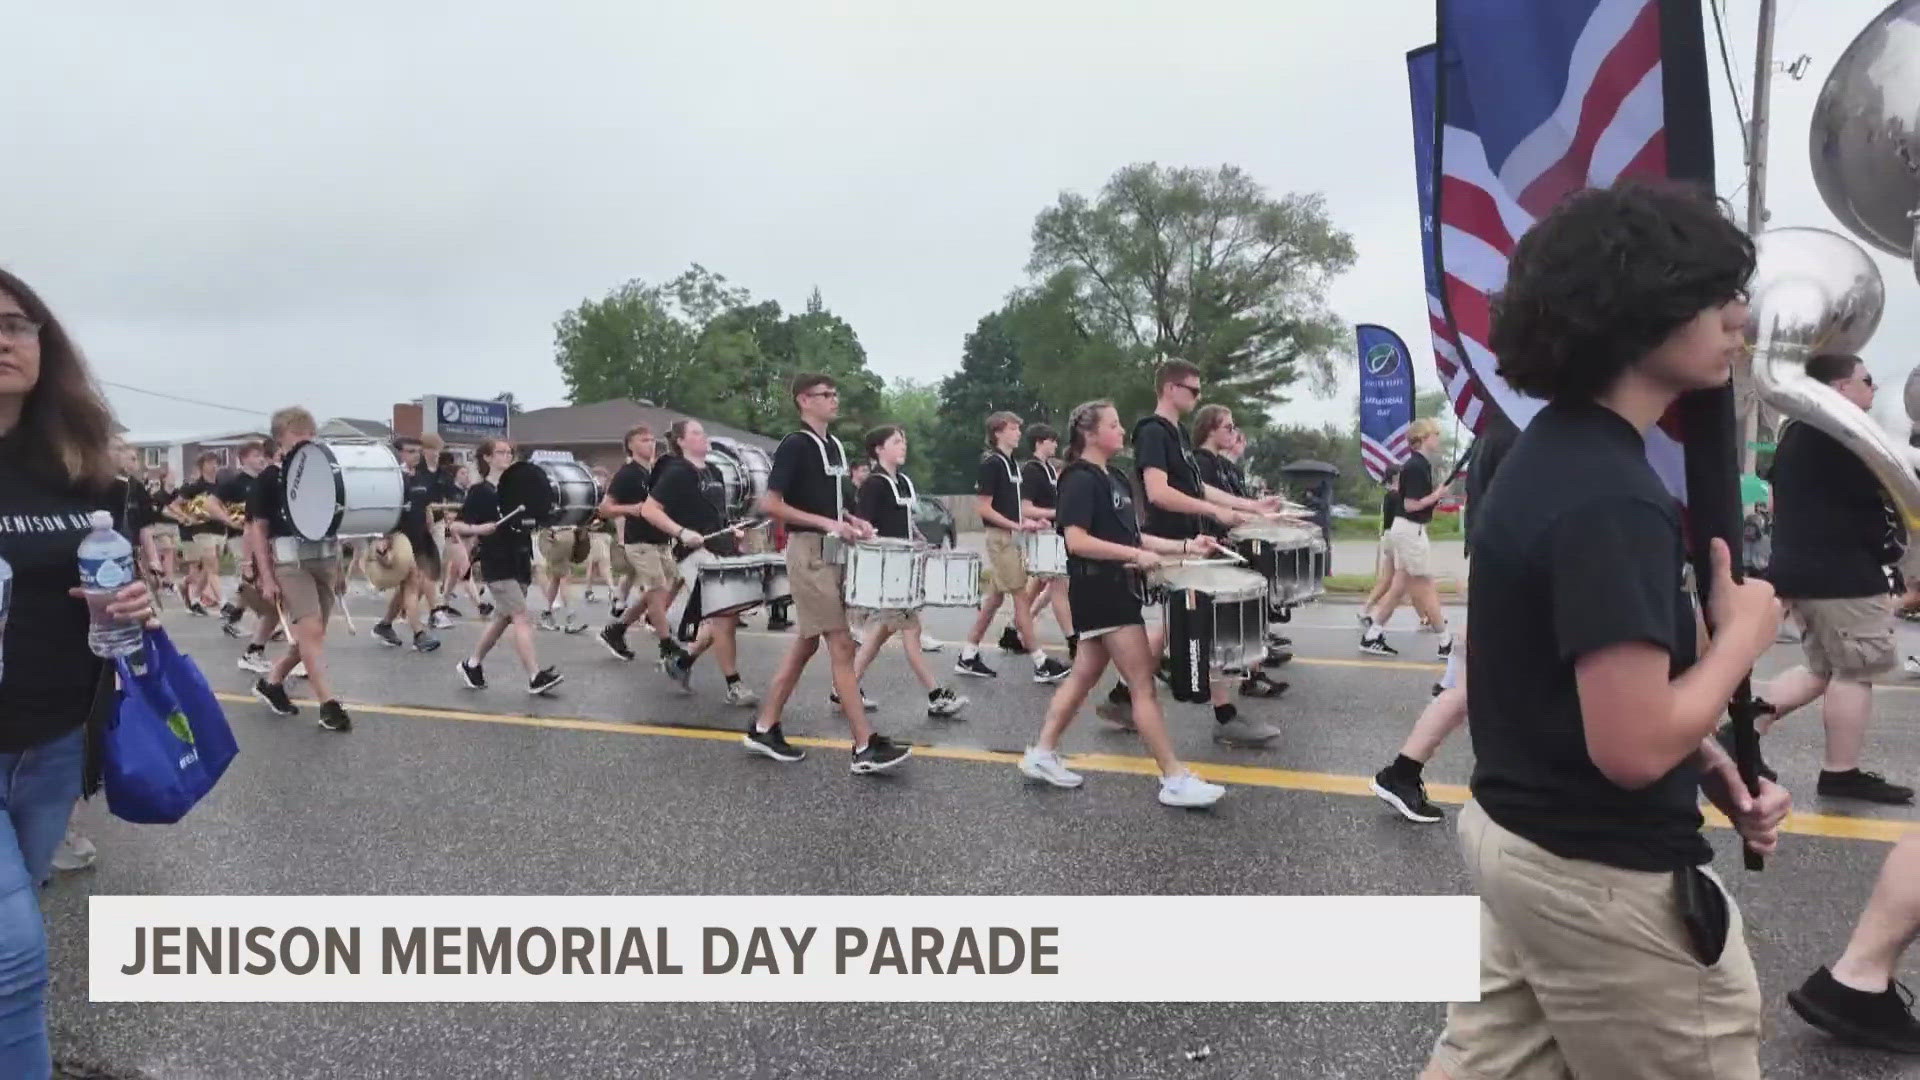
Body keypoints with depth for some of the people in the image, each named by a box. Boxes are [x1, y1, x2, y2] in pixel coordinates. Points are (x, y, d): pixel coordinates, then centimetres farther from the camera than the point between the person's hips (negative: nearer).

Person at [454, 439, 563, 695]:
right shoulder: (480, 491, -5)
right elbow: (456, 526, -7)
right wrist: (478, 529, -25)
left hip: (520, 562, 7)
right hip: (496, 564, -7)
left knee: (502, 618, 14)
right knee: (522, 618, -14)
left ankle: (472, 664, 30)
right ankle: (536, 676, -17)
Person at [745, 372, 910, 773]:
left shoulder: (834, 446, 14)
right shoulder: (795, 445, -11)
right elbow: (770, 504, -15)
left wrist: (852, 521, 6)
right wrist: (826, 523, -20)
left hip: (833, 553, 9)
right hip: (809, 551, -9)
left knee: (806, 644, 12)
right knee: (842, 645, -9)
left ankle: (763, 728, 22)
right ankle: (866, 747, -7)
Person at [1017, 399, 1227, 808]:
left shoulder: (1115, 479, 15)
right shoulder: (1080, 480, -13)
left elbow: (1130, 536, 17)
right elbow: (1076, 541, -23)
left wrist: (1185, 546, 8)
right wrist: (1136, 555, -23)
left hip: (1116, 590, 10)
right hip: (1099, 593, -10)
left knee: (1084, 676, 14)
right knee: (1144, 685, -6)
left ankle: (1041, 755, 23)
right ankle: (1175, 780, -1)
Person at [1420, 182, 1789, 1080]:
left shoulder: (1548, 453, 5)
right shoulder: (1610, 501, -26)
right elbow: (1632, 747, -27)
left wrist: (1711, 764, 6)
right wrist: (1744, 632, -12)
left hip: (1518, 838, 9)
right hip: (1606, 877, -9)